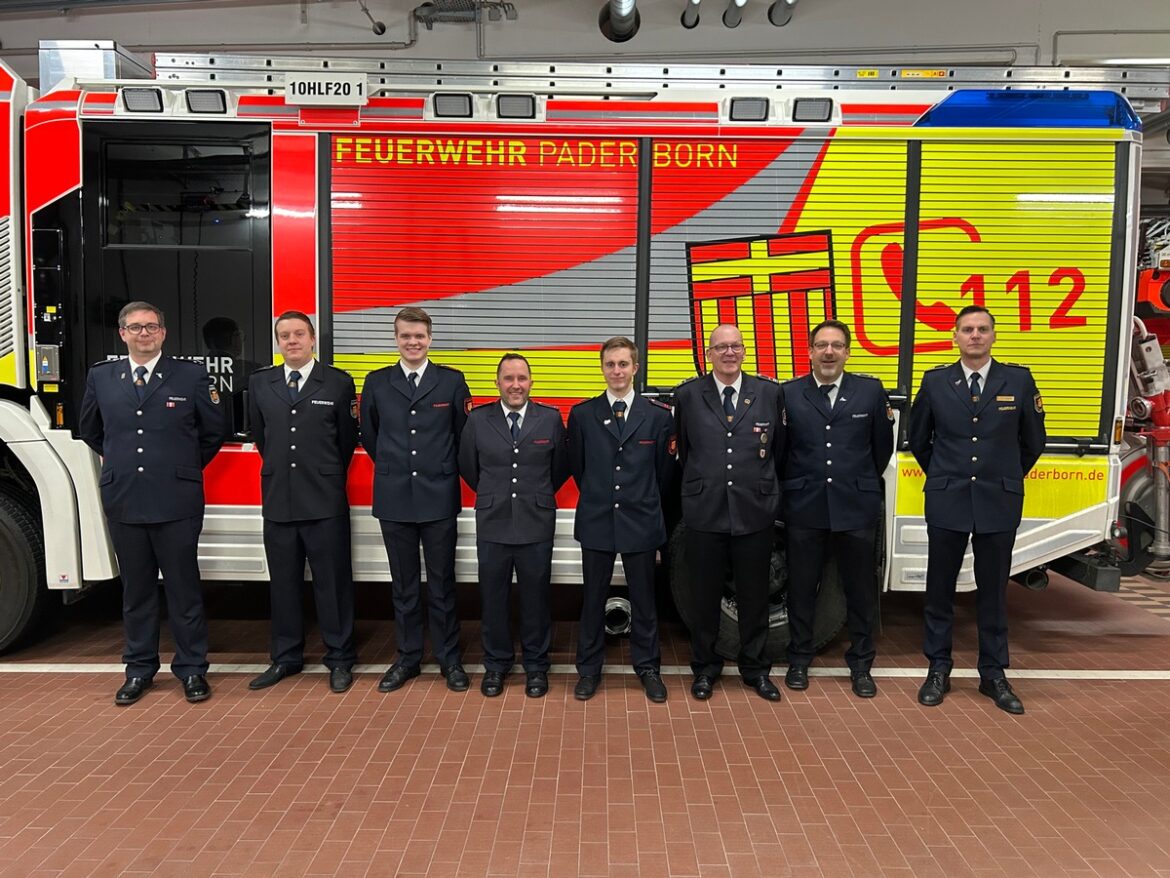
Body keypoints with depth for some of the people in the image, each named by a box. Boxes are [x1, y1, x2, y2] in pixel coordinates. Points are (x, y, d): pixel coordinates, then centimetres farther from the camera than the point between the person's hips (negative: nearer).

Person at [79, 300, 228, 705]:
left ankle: (192, 669, 15)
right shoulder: (100, 377, 8)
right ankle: (139, 669, 24)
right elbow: (89, 429, 23)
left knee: (184, 588, 4)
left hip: (177, 502, -3)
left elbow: (215, 430, 9)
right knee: (135, 590, 12)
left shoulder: (192, 376, -1)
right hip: (123, 502, 3)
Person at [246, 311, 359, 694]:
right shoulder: (259, 383, 8)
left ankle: (339, 658, 15)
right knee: (283, 582, 11)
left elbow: (348, 438, 7)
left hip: (325, 501, -3)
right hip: (278, 499, 3)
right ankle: (286, 657, 24)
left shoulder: (339, 383, -2)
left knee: (333, 582, 3)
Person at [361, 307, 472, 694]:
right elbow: (369, 435, 14)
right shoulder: (376, 382, 4)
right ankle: (407, 657, 23)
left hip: (439, 497, -1)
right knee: (403, 584, 11)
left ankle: (449, 658, 19)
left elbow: (464, 434, 6)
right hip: (394, 498, 2)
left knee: (442, 583, 6)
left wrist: (443, 471, 9)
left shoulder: (452, 381, -1)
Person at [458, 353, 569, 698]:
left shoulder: (550, 418, -2)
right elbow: (467, 466, 12)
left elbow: (561, 467, 10)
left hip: (537, 524, -1)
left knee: (535, 597, 9)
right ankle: (496, 663, 28)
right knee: (493, 598, 10)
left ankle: (536, 665, 26)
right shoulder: (478, 419, -1)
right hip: (492, 524, 1)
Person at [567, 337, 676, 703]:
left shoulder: (658, 416, -1)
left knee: (643, 598, 9)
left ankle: (647, 667, 24)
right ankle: (589, 668, 22)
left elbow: (664, 470, 7)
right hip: (596, 521, 1)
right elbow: (577, 467, 11)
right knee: (593, 598, 9)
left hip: (641, 522, 0)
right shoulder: (581, 415, 1)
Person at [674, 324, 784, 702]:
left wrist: (761, 485, 8)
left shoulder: (770, 392, 2)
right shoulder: (688, 394, 0)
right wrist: (703, 482, 10)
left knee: (754, 595, 11)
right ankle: (705, 668, 27)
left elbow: (778, 447, 8)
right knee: (706, 595, 10)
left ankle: (756, 669, 28)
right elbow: (682, 449, 8)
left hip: (755, 510, 1)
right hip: (705, 512, 0)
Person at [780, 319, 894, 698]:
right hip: (804, 509, 0)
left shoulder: (870, 391, 1)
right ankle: (799, 661, 26)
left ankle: (860, 665, 24)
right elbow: (779, 450, 5)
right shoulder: (788, 394, -1)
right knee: (802, 588, 10)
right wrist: (795, 487, 7)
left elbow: (882, 447, 10)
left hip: (856, 508, 1)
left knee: (861, 591, 9)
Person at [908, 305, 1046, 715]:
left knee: (993, 592, 9)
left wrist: (1005, 479, 15)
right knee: (940, 589, 7)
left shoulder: (1019, 380, 0)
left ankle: (994, 675, 21)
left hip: (999, 503, 0)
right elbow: (918, 439, 13)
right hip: (946, 501, 0)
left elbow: (1033, 442, 11)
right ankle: (938, 670, 20)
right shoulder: (935, 381, 0)